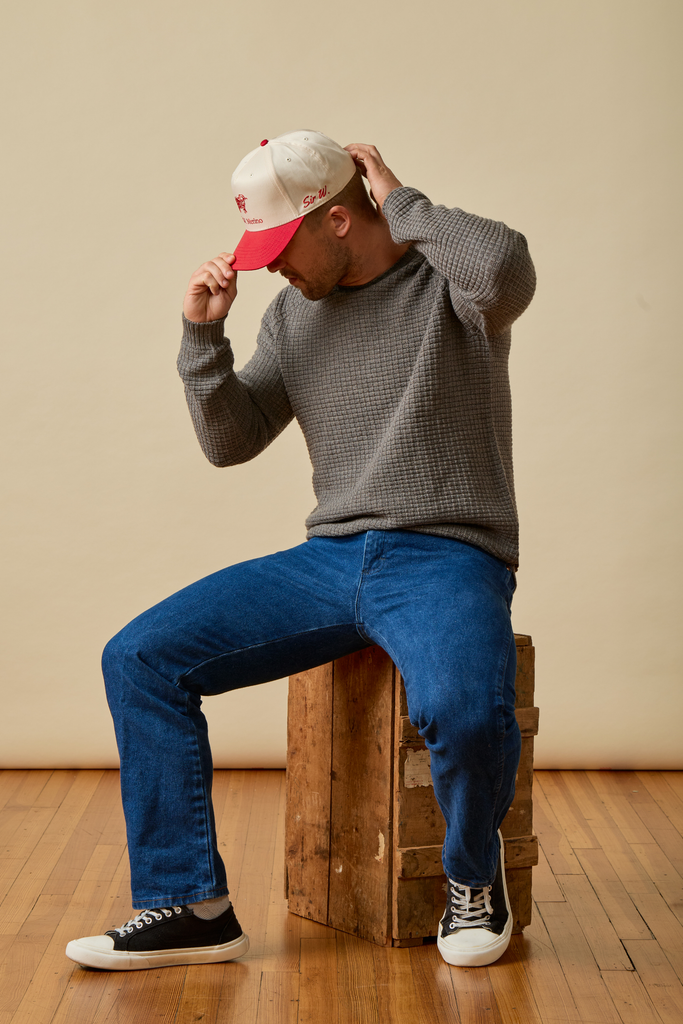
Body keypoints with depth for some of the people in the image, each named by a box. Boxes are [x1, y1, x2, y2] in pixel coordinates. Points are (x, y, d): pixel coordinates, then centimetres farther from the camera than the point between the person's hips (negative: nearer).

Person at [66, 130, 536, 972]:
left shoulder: (447, 281, -3)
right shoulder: (293, 313, 14)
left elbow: (506, 268, -28)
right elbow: (231, 443, 14)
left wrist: (400, 201, -13)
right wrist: (202, 337, 0)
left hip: (447, 557, -6)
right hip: (332, 556, 6)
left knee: (463, 710, -37)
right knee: (140, 658, -8)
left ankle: (473, 877, -3)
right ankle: (190, 907, -2)